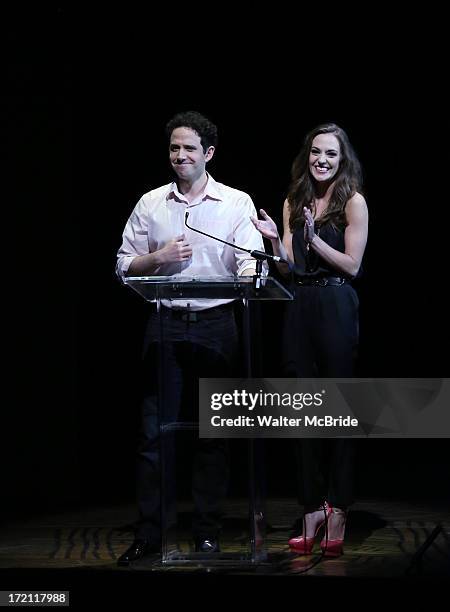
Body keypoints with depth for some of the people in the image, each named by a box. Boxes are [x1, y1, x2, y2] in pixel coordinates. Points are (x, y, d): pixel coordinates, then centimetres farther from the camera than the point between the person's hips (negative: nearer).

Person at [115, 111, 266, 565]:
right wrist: (159, 257, -7)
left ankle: (206, 528, 10)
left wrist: (248, 279, -28)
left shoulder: (237, 203, 5)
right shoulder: (150, 204, 11)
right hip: (166, 324, 1)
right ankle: (149, 532, 3)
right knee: (155, 427, -2)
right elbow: (124, 266, 12)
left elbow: (251, 259, -5)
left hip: (216, 324, -1)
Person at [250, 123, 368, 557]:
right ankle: (313, 510, 11)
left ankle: (337, 513, 3)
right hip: (299, 307, 6)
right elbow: (288, 267, 10)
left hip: (336, 308, -5)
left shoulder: (353, 202, -2)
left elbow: (352, 264, -6)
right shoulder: (294, 203, 14)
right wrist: (276, 242, -8)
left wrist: (315, 239, -15)